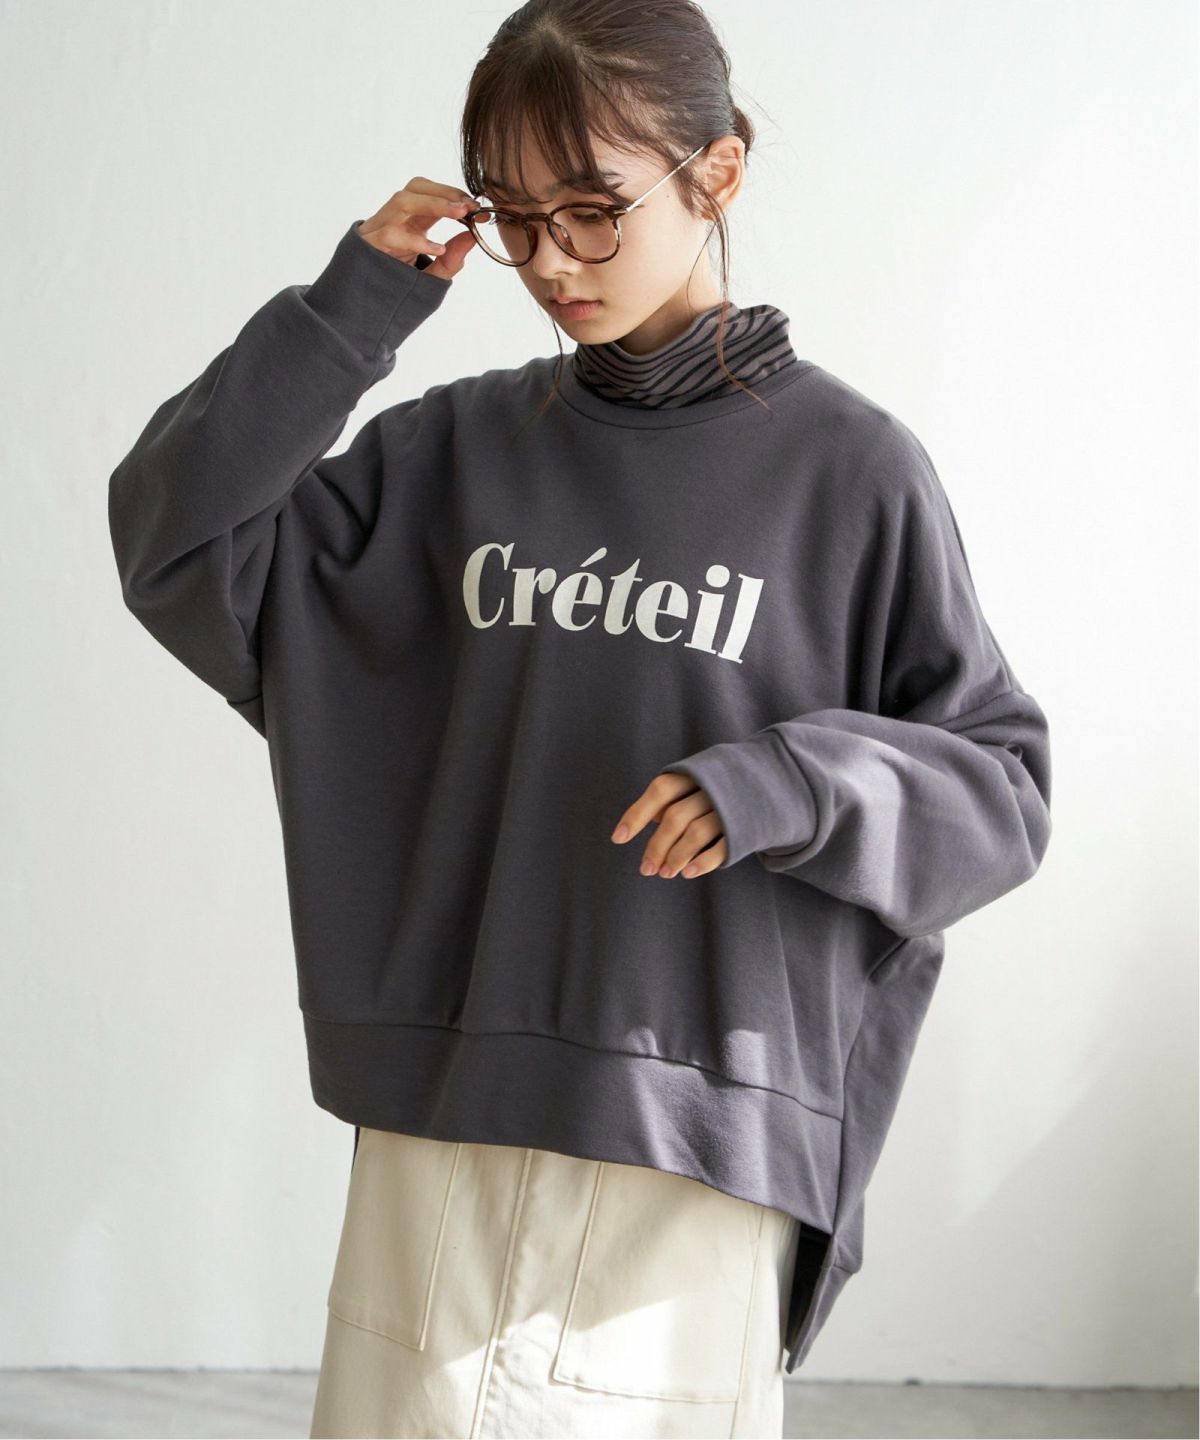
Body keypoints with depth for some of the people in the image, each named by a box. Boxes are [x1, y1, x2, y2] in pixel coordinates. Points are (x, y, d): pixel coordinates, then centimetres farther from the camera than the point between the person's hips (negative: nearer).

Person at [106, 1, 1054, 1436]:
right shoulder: (461, 446, 9)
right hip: (441, 1119, 3)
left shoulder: (844, 466, -1)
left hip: (691, 1155, -3)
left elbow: (1002, 789, 1)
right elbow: (176, 541, 4)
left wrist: (797, 780, -17)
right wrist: (346, 314, -2)